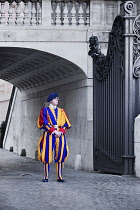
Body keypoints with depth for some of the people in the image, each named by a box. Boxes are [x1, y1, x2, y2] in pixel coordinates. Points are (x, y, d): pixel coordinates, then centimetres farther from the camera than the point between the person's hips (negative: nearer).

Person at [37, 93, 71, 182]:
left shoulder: (61, 111, 15)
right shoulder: (45, 110, 5)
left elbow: (66, 123, 9)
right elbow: (44, 123, -5)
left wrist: (61, 132, -8)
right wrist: (54, 131, -14)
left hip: (60, 135, 3)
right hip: (49, 135, -3)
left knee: (60, 155, -1)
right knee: (47, 155, -5)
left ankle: (59, 176, 3)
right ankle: (46, 176, 1)